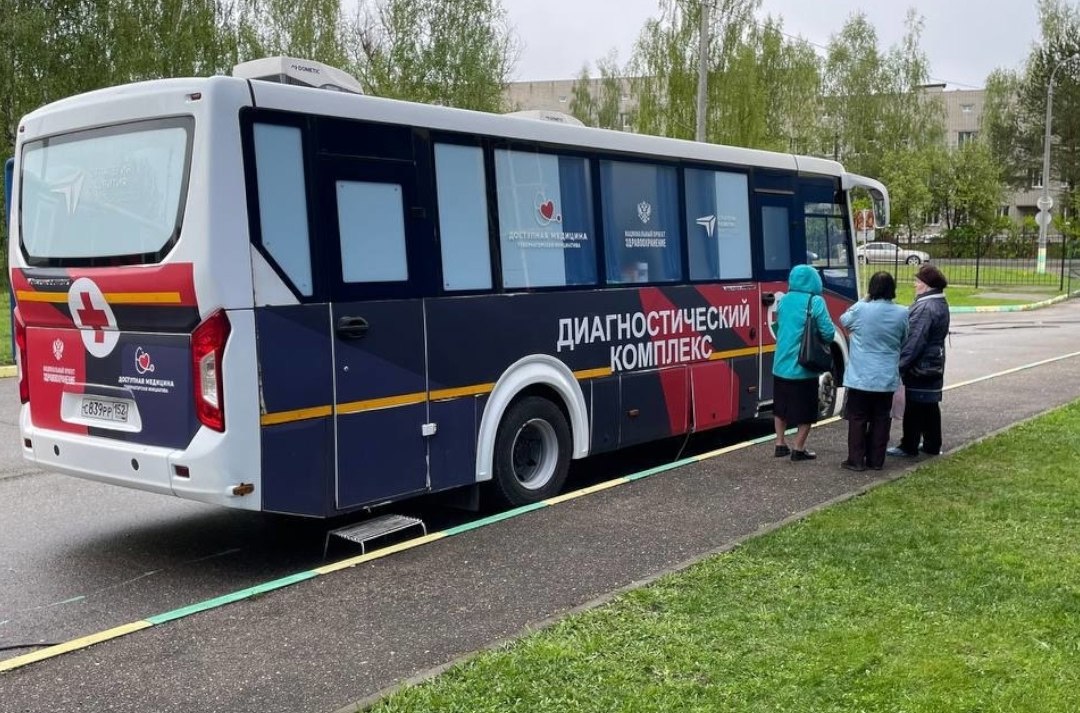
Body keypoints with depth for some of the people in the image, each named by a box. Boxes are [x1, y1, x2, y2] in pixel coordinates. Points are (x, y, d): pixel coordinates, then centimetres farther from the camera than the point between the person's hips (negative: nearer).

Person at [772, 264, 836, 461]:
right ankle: (798, 449, 9)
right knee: (805, 410, 7)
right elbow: (828, 333, -13)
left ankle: (780, 445, 23)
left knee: (781, 407, 19)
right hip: (804, 367, -5)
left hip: (781, 364, 5)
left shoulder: (783, 301, 5)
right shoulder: (816, 302, -13)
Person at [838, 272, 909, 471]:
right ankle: (876, 460, 17)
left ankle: (856, 460, 7)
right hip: (887, 378, 3)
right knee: (881, 419, 12)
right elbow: (904, 342, 7)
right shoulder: (902, 313, -5)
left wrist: (864, 300, 12)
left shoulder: (860, 309, -13)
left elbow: (844, 321, 8)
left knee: (858, 418, 6)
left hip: (861, 376, -3)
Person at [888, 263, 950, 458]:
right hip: (934, 365, 10)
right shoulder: (941, 304, 11)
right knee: (930, 405, 16)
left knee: (914, 407, -1)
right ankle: (932, 445, 24)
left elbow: (914, 340, -25)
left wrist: (900, 364, -23)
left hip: (920, 366, -10)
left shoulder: (925, 307, -22)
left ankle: (909, 447, 6)